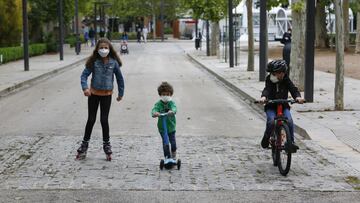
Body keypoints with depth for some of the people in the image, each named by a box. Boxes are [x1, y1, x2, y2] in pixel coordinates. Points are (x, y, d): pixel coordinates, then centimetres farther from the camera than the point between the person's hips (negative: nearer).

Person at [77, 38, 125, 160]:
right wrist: (85, 88, -26)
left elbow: (119, 78, 4)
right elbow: (84, 75, -10)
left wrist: (121, 93, 9)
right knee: (91, 119, 6)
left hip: (107, 94, 0)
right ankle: (85, 142, 20)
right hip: (94, 93, 0)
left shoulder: (113, 63, -7)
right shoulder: (93, 62, -9)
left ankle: (106, 143, 19)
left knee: (104, 119, 3)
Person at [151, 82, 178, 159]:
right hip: (162, 127, 0)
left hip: (171, 127, 0)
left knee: (173, 142, 0)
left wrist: (172, 111, -51)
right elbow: (154, 109, -24)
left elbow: (174, 108, -26)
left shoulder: (171, 103, -6)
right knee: (165, 143, 0)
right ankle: (167, 157, 14)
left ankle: (173, 155, 27)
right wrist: (154, 113, -48)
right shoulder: (158, 103, -7)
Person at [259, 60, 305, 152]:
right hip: (271, 106, -1)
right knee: (271, 121, -27)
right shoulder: (269, 80, -4)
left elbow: (293, 89, -12)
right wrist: (263, 97, -45)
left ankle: (291, 141, -12)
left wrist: (298, 97, -34)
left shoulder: (286, 80, 1)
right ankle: (266, 138, 1)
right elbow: (267, 89, -22)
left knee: (289, 120, -24)